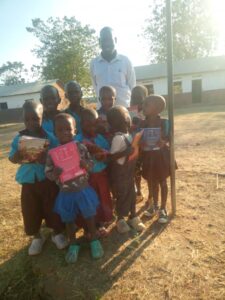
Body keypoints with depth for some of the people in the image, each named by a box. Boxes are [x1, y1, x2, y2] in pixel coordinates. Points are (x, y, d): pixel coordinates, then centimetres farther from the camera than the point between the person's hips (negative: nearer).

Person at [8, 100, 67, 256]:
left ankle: (57, 233, 35)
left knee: (52, 208, 10)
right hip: (28, 182, 2)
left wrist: (46, 159, -26)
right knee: (31, 211, 12)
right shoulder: (19, 138, -2)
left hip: (48, 180, -2)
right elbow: (12, 159, 0)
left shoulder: (49, 137, -8)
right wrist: (19, 156, -21)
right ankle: (37, 237, 37)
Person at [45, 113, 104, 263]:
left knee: (89, 216, 14)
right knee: (69, 220, 17)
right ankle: (73, 244, 41)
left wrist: (85, 164, -24)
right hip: (66, 193, 1)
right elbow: (48, 173, -5)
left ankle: (94, 240, 39)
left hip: (83, 189, 0)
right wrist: (54, 174, -28)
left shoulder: (81, 147, -9)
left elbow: (91, 164, -2)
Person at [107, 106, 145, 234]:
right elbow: (111, 156, -26)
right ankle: (121, 219, 28)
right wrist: (126, 152, -32)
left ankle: (133, 217, 35)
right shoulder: (118, 138, -24)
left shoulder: (128, 134, 2)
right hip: (120, 173, -8)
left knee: (132, 193, 17)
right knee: (122, 195, 7)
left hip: (129, 171, 8)